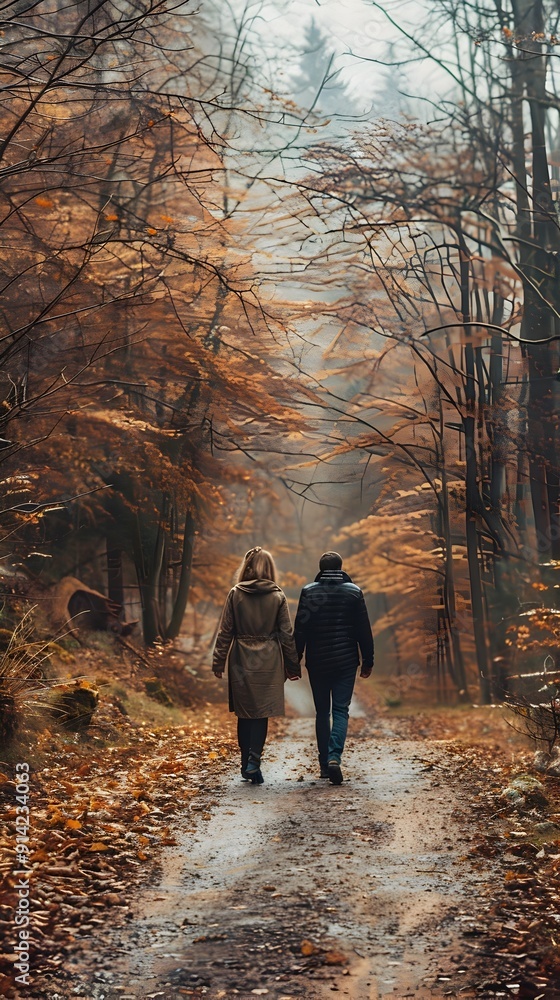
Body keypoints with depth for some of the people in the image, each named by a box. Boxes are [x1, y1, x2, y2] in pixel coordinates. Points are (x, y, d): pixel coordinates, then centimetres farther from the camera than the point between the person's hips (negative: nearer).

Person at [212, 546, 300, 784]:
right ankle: (254, 761, -12)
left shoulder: (235, 594, -3)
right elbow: (287, 634, 0)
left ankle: (246, 764, 15)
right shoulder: (277, 596, -3)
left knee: (244, 713, 12)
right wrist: (293, 666, 8)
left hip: (241, 660, 1)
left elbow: (225, 631, -1)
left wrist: (218, 662, 6)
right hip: (268, 662, -1)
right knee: (262, 712, 2)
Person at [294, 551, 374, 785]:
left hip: (317, 662, 0)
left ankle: (324, 763, 12)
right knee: (341, 710, 1)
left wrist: (295, 660, 0)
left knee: (322, 712, 11)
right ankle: (334, 757, -19)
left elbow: (300, 629, -5)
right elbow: (364, 630, 1)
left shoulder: (309, 592, -2)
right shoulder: (354, 592, 0)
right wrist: (368, 660, 8)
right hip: (346, 661, 0)